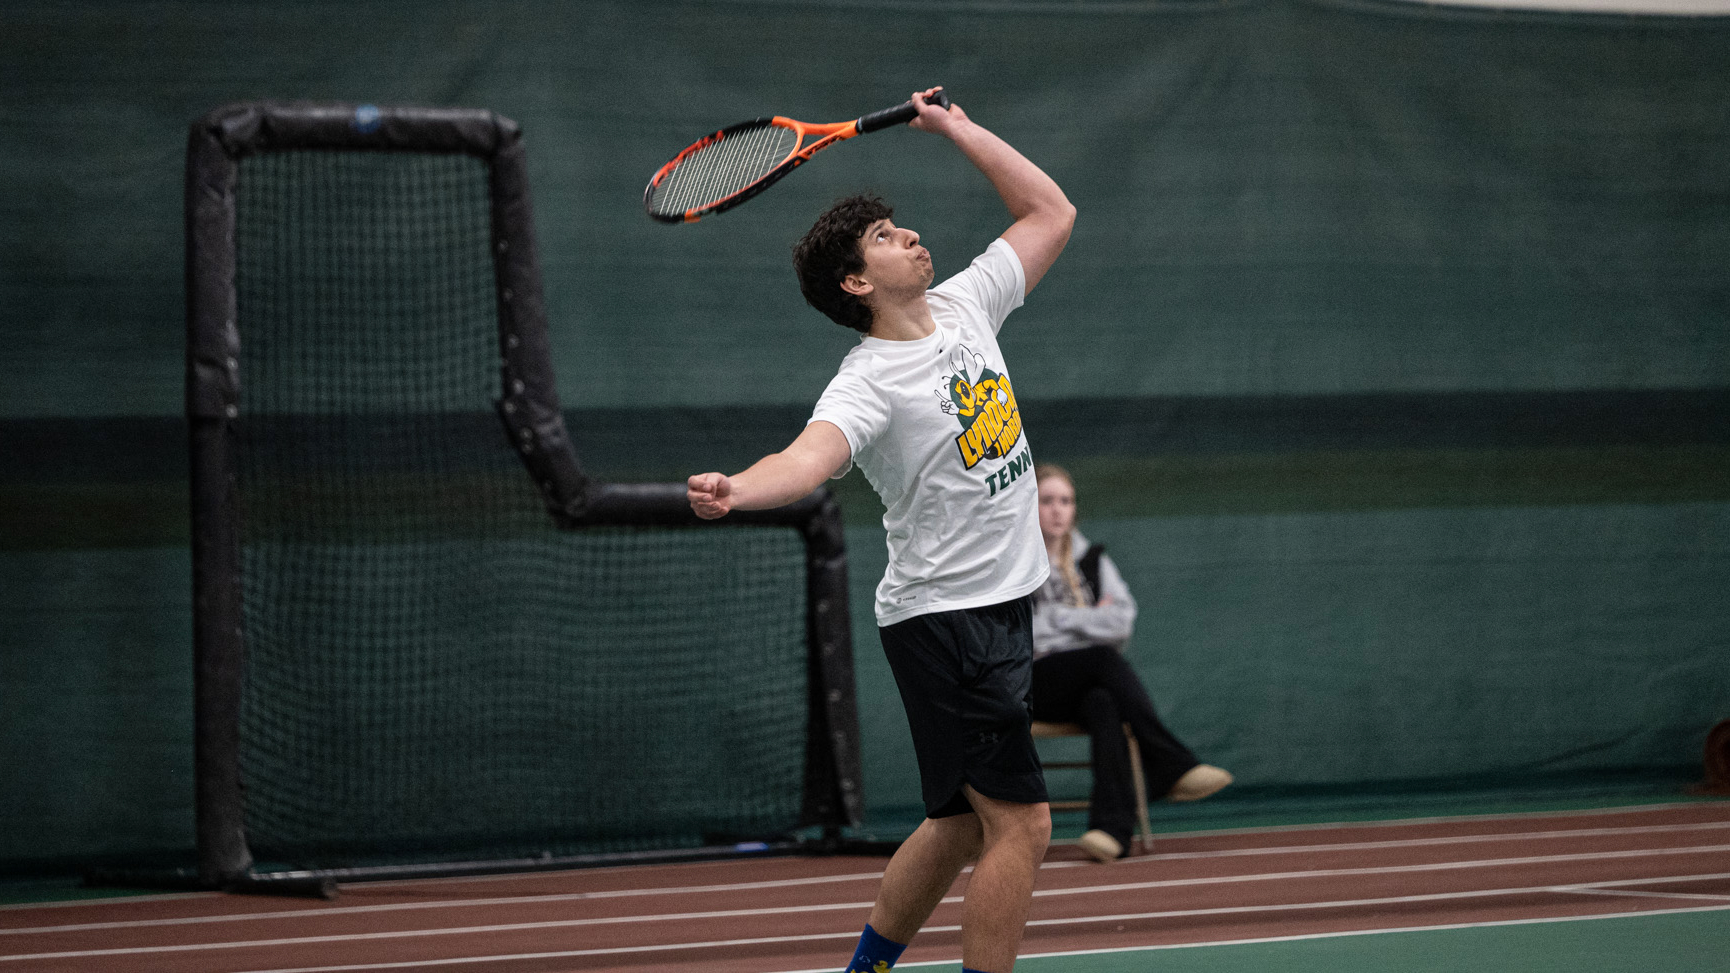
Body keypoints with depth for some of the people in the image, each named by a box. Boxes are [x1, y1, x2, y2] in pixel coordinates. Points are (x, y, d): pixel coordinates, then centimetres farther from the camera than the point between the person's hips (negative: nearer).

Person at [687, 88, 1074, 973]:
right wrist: (736, 490, -57)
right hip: (944, 619, -8)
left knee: (961, 825, 15)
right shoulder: (869, 384, -17)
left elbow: (1050, 212, 17)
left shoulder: (963, 307, 7)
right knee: (1021, 824, -11)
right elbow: (809, 457, -36)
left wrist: (957, 129, 10)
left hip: (997, 609, 8)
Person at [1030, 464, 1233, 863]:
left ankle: (1111, 825, -49)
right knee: (1104, 658, -33)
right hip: (1036, 687, -3)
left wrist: (1059, 619, -4)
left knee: (1102, 704, -35)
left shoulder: (1092, 559, 17)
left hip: (1093, 683, 3)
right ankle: (1174, 767, -34)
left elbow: (1122, 622, 4)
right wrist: (1092, 619, -2)